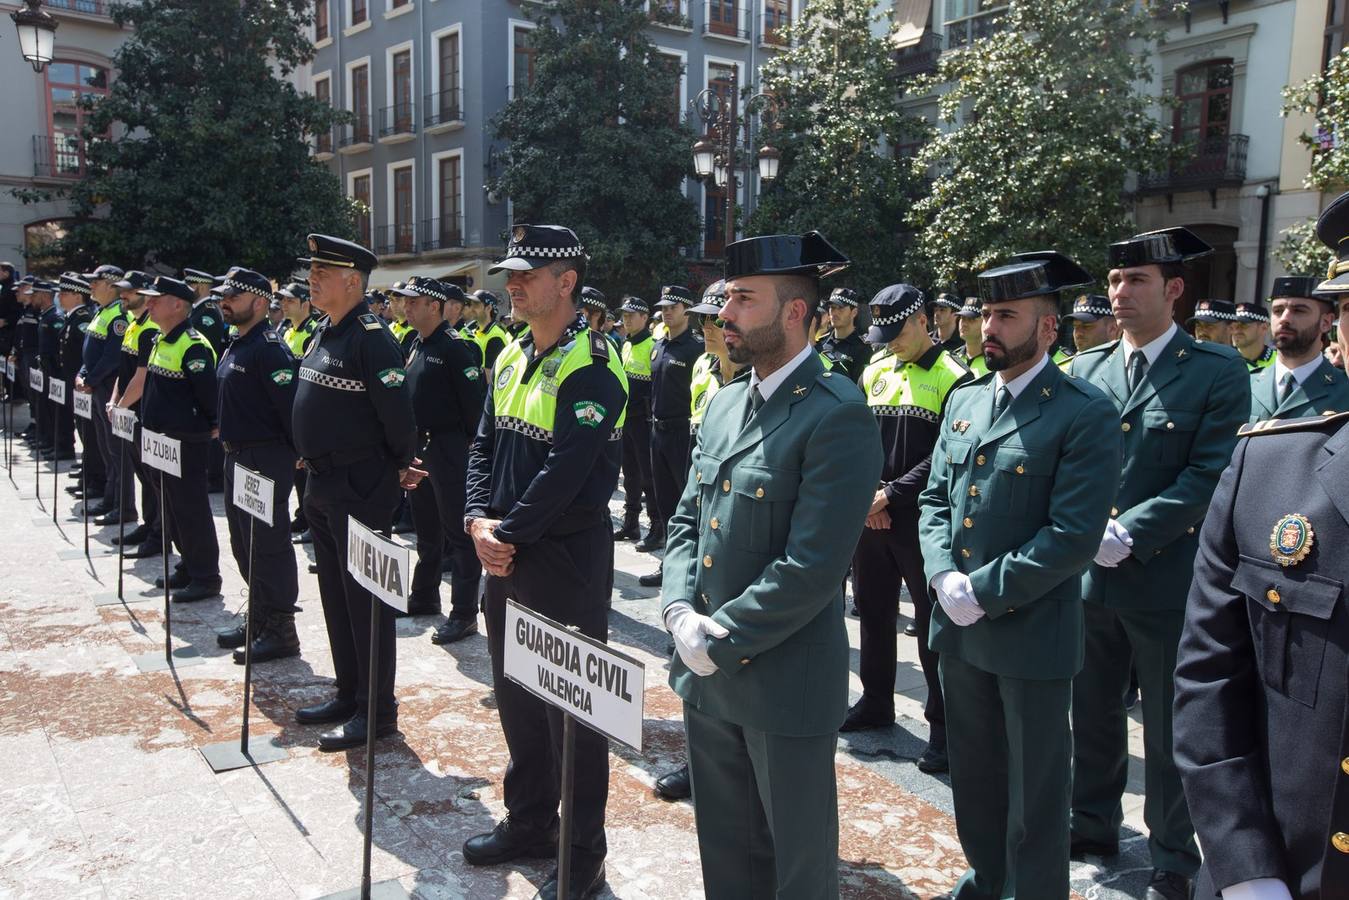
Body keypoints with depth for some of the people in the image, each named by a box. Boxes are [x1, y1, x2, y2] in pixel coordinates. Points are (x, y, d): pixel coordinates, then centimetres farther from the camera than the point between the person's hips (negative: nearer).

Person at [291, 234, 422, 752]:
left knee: (366, 600, 0)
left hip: (360, 491, -10)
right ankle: (348, 696, 30)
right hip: (322, 486, 10)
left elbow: (398, 416, -19)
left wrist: (400, 469, -6)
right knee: (335, 595, 17)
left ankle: (378, 710, 12)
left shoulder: (371, 338, -18)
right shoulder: (323, 334, 12)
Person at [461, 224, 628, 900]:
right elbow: (485, 446, 9)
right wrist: (479, 521, -6)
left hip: (567, 557, -8)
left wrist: (507, 532, -16)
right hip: (504, 554, 8)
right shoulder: (512, 357, 11)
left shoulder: (591, 363, -16)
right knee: (515, 694, 19)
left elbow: (566, 470, -23)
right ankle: (528, 822, 37)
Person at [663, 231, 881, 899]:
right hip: (706, 674, 7)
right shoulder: (724, 403, 8)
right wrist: (681, 611, -5)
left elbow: (811, 567, -22)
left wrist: (722, 643, -17)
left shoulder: (837, 414, -17)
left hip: (785, 683, -7)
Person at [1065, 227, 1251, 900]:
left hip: (1167, 580, -4)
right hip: (1087, 574, 4)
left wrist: (1128, 534, -19)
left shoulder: (1218, 372, -6)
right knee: (1092, 716, 18)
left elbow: (1209, 475, -13)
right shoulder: (1085, 368, 7)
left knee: (1169, 732, 9)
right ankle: (1093, 825, 37)